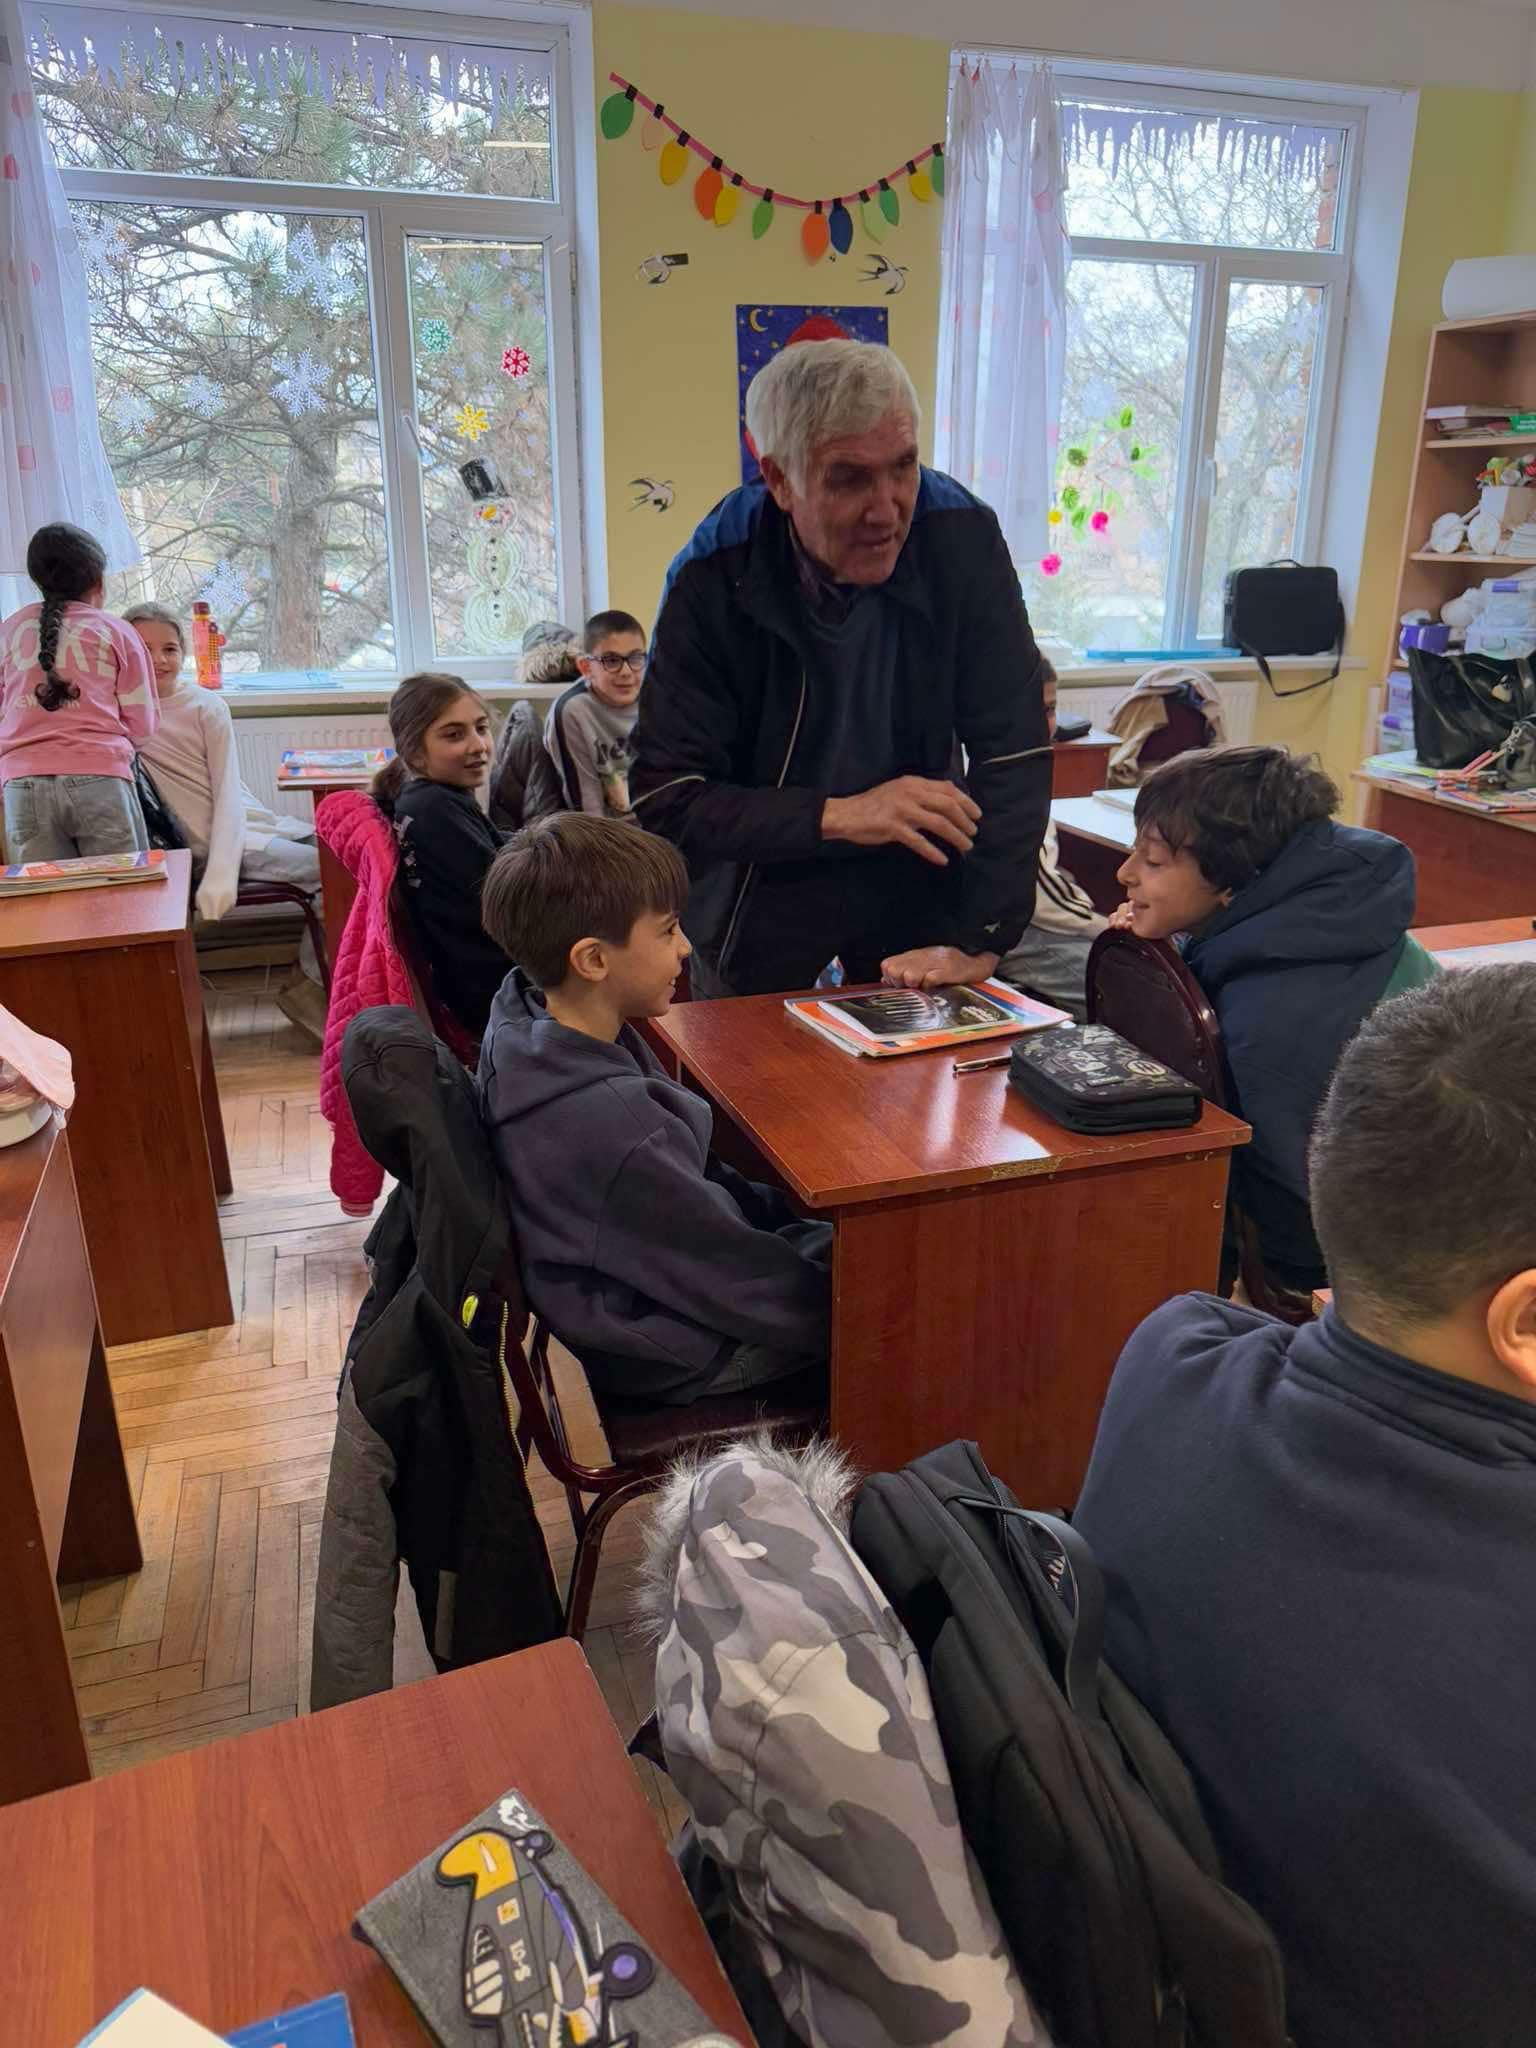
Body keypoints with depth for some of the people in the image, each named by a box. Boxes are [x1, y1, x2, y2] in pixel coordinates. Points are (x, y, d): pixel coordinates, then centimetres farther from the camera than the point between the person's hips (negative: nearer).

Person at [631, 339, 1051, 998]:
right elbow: (663, 803, -22)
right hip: (756, 894, -1)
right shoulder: (712, 579, -22)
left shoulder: (961, 538, -18)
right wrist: (837, 816, -31)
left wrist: (978, 941, -23)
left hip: (913, 882, 2)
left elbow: (1012, 752, -17)